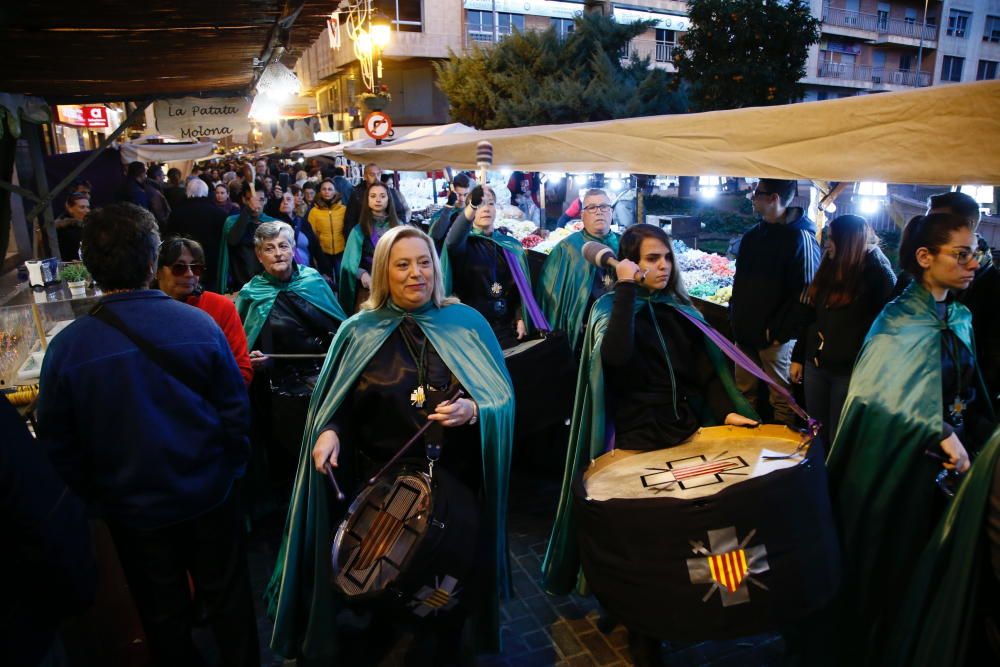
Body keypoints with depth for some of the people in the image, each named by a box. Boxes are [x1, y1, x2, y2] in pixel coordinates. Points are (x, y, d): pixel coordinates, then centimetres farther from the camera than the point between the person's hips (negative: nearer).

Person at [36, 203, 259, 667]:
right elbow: (235, 410, -11)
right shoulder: (200, 325, -19)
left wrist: (95, 494, 11)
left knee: (163, 614, 22)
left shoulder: (66, 348, -17)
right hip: (210, 497, 0)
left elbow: (58, 444, -6)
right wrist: (231, 471, 6)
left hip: (134, 509, 1)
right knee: (228, 600, 20)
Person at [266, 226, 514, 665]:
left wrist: (473, 410, -23)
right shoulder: (360, 332, -1)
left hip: (455, 480, 1)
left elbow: (503, 397, -3)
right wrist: (328, 431, -15)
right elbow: (336, 406, 5)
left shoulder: (467, 323, -2)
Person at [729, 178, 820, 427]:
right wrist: (735, 316, 10)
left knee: (781, 399, 6)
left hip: (775, 338, -7)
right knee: (744, 394, 17)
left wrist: (780, 332, -18)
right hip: (745, 332, 7)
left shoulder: (800, 238, -13)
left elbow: (805, 294, -17)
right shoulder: (753, 236, 10)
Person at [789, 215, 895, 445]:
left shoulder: (879, 276, -10)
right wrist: (798, 357, 14)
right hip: (815, 364, 6)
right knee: (816, 434, 16)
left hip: (849, 370, -6)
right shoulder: (829, 270, 10)